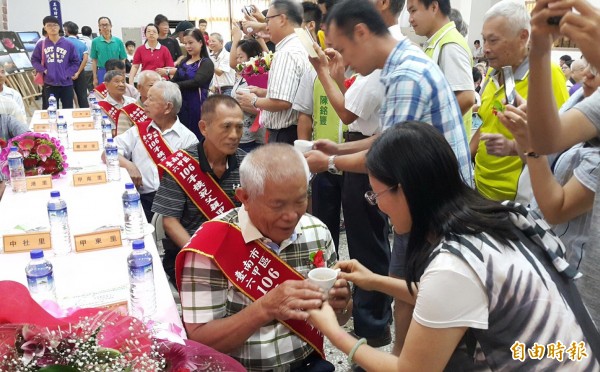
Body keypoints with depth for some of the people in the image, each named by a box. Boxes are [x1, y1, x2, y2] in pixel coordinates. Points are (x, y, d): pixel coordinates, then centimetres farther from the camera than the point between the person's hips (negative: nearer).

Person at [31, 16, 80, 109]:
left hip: (66, 83, 0)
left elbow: (75, 62, 5)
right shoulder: (41, 45, 3)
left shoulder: (68, 45, 1)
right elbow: (34, 60, 10)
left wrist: (68, 73, -7)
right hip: (49, 83, 0)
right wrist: (43, 70, -6)